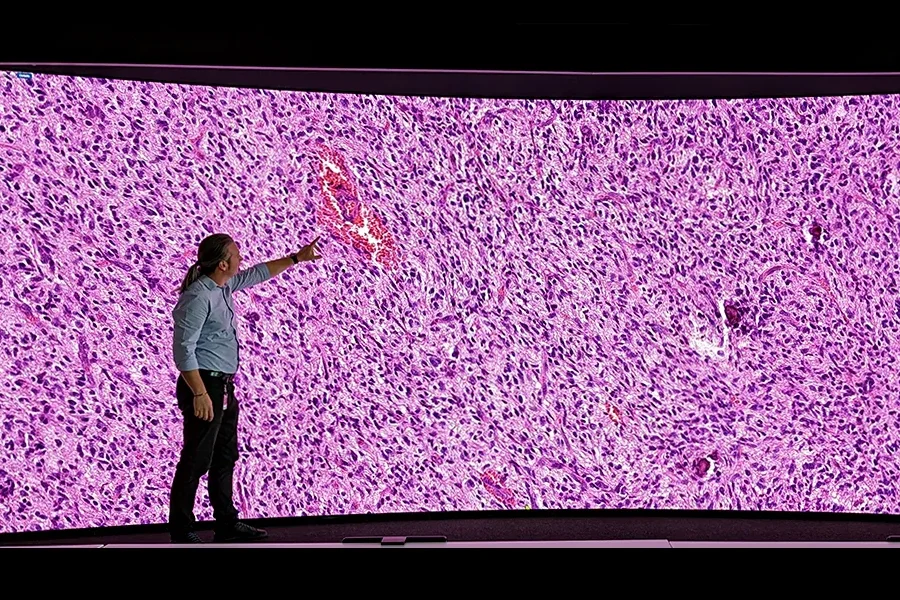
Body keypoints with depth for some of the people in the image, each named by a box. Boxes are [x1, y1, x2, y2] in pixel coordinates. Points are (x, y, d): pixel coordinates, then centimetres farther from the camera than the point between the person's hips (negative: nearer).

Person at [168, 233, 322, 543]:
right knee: (196, 460, -4)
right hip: (204, 385, -10)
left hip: (223, 387, 10)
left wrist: (296, 258, 27)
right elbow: (183, 349, -22)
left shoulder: (224, 286, 9)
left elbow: (257, 273, 26)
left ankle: (227, 524, 24)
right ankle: (181, 532, 6)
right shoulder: (198, 297, -19)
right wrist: (199, 394, -23)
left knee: (225, 457, 15)